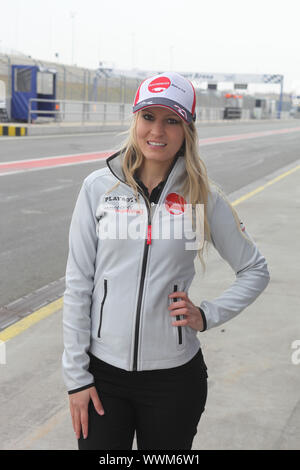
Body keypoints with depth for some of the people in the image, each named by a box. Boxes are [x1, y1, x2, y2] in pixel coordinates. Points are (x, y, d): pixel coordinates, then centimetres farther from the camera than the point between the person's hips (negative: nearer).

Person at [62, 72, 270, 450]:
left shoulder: (204, 197, -3)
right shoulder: (98, 188, -3)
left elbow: (255, 270, 9)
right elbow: (78, 283, -1)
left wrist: (207, 316, -6)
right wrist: (76, 375, -3)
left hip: (175, 376, 0)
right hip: (104, 371, 0)